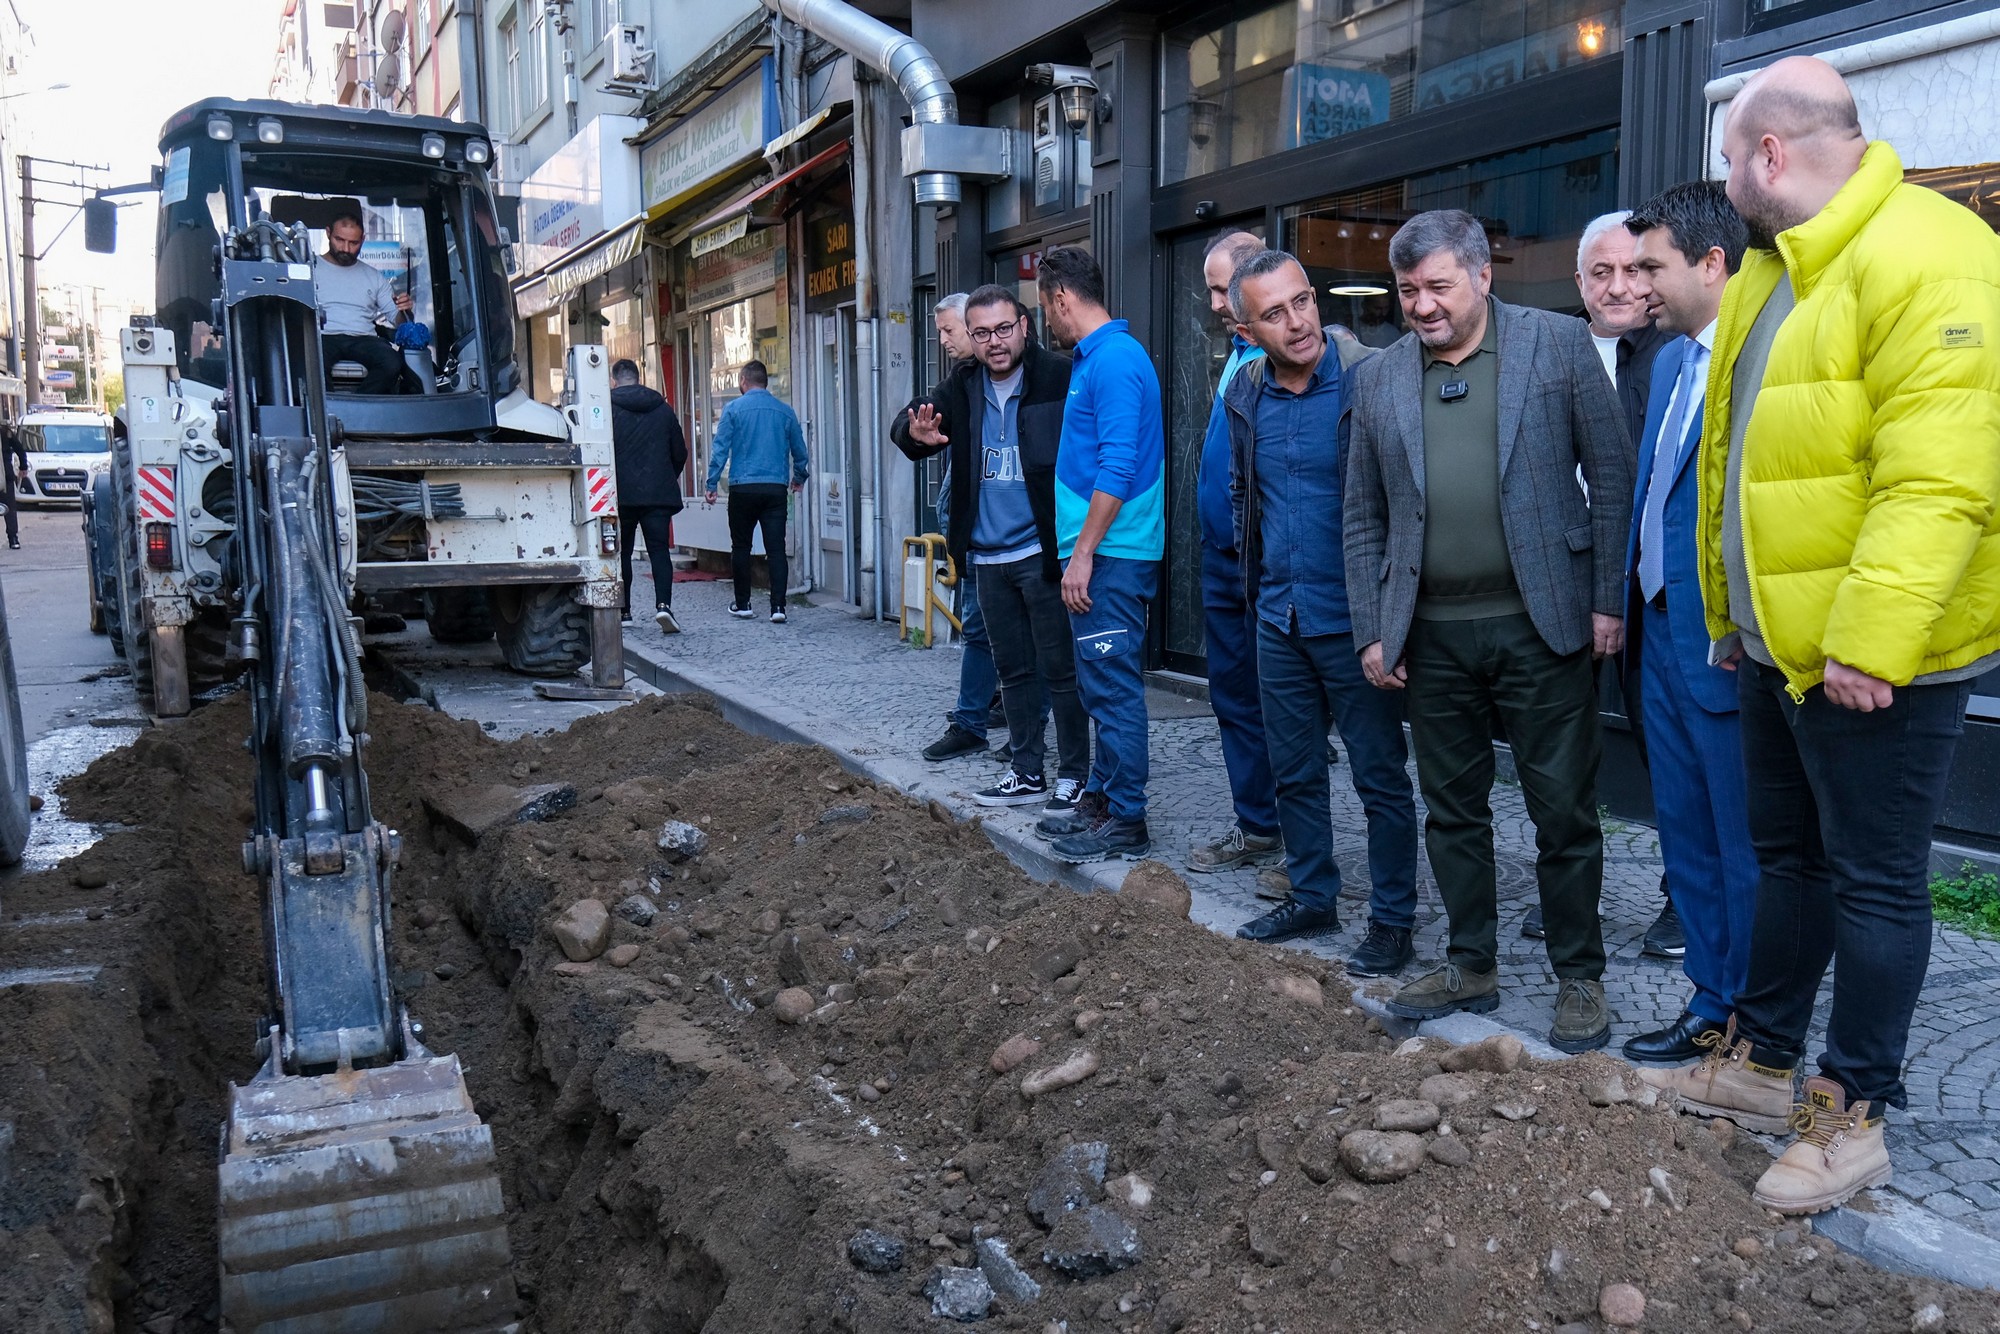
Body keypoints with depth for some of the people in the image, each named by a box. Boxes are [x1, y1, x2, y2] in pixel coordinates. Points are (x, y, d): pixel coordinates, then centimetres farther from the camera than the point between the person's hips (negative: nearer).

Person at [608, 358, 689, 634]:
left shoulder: (607, 408, -2)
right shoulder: (663, 408, 8)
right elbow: (680, 453, 11)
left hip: (621, 494, -1)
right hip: (659, 493, 2)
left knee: (621, 552, 10)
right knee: (659, 549, -1)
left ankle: (623, 611, 13)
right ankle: (663, 604, -19)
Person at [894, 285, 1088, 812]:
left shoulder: (1059, 377, -11)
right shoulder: (964, 387, 7)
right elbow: (914, 420, 6)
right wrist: (917, 431, -19)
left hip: (1043, 554, -6)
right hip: (988, 557, 6)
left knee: (1060, 668, 2)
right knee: (1013, 669, 15)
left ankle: (1074, 774, 15)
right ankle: (1027, 773, 26)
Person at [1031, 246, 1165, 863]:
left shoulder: (1113, 360, -14)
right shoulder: (1096, 357, 18)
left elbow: (1117, 466, -22)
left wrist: (1083, 552, -21)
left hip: (1110, 556, -11)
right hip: (1099, 553, 11)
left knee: (1113, 688, -6)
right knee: (1104, 685, 16)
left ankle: (1125, 822, 1)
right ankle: (1101, 798, 26)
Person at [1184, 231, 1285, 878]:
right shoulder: (1238, 352, 15)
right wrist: (1219, 543, 17)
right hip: (1223, 554, 9)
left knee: (1279, 702, -2)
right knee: (1234, 697, 14)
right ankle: (1256, 828, 26)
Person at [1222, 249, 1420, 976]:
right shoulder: (1245, 395, 6)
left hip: (1353, 618, -6)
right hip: (1279, 618, 6)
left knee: (1380, 778, 3)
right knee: (1294, 772, 15)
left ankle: (1392, 921, 16)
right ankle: (1312, 897, 31)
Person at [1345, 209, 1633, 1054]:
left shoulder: (1559, 344, -1)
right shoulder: (1379, 380, 8)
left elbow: (1613, 476, 0)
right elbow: (1363, 518, 11)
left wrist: (1608, 599, -5)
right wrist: (1371, 630, 6)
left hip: (1540, 624, -3)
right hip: (1432, 635, 4)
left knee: (1564, 814, 4)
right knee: (1452, 809, 13)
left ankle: (1579, 978, 20)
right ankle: (1471, 967, 28)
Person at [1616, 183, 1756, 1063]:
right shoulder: (1671, 360, 14)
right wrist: (1628, 603, 14)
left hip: (1724, 647, -9)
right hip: (1660, 634, 9)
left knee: (1742, 846, 5)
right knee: (1685, 833, 18)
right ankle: (1712, 997, 32)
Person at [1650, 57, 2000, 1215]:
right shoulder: (1767, 274, 12)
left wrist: (1869, 643, -27)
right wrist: (1728, 610, 17)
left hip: (1875, 656, -9)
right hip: (1777, 644, 9)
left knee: (1874, 881, 4)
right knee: (1788, 856, 18)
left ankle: (1854, 1112, 18)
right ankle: (1762, 1062, 33)